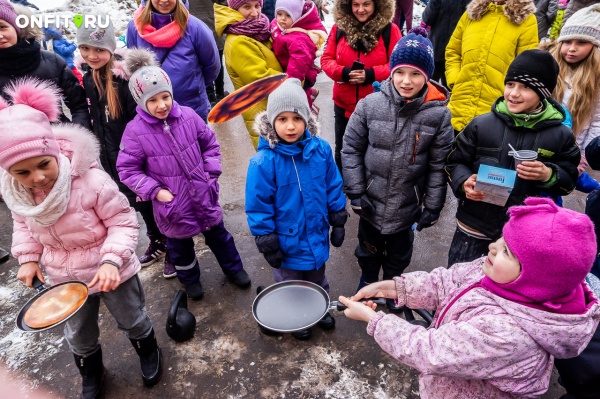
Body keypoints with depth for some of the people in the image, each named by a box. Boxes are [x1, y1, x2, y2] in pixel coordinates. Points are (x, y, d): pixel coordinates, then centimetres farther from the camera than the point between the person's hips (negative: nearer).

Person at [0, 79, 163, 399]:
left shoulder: (92, 181, -33)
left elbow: (124, 223, -23)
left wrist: (112, 260, -34)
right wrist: (28, 258, -6)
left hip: (110, 271, -4)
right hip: (65, 279, 5)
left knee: (132, 321, 21)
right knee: (78, 336, 27)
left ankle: (148, 352, 55)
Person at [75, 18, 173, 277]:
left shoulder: (126, 74, -20)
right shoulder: (84, 75, 2)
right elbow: (90, 118, 13)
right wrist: (100, 149, 17)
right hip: (112, 156, 7)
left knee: (156, 199, 7)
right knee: (138, 201, 20)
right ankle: (157, 242, 40)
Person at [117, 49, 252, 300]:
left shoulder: (188, 116, -10)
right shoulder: (135, 131, -16)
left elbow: (210, 143, 4)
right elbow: (127, 169, -10)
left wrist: (212, 172, -4)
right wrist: (154, 191, -17)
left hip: (203, 194, 2)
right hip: (172, 204, -1)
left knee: (218, 235, 21)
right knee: (180, 246, 20)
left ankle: (234, 268, 44)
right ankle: (190, 279, 46)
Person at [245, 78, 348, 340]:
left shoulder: (320, 150, -14)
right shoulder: (264, 162, -25)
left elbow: (333, 188, -1)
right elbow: (258, 206, -18)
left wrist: (338, 222, 4)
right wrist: (267, 245, -12)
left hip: (317, 237, 4)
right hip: (287, 241, -3)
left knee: (318, 280, 30)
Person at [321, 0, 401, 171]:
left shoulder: (390, 30, -7)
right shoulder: (339, 28, 0)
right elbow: (326, 59, 0)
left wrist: (371, 74, -24)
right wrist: (343, 72, -20)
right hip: (344, 103, 3)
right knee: (342, 150, 19)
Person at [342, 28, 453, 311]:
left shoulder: (438, 114, -14)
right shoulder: (369, 105, -15)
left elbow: (439, 165, -8)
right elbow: (351, 149, -8)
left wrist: (432, 206, -6)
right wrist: (356, 192, -9)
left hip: (407, 205, 0)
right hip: (371, 201, 0)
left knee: (399, 253, 25)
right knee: (368, 248, 25)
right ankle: (368, 280, 55)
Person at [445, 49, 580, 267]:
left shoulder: (560, 135, -4)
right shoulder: (481, 125, -6)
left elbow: (569, 180, 4)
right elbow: (455, 162, 2)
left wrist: (548, 175, -18)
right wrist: (464, 182, -18)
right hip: (473, 225, 0)